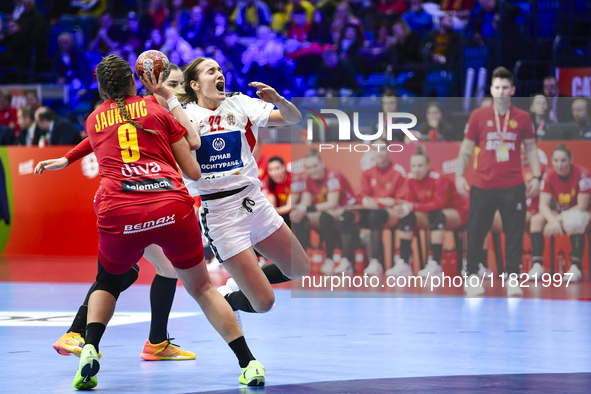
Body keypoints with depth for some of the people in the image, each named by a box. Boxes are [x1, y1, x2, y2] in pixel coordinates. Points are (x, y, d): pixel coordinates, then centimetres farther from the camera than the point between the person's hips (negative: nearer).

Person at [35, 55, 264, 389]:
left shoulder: (93, 120, 19)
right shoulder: (157, 110, 14)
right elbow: (194, 172, 14)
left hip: (119, 214, 1)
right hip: (173, 208, -1)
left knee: (107, 283, 28)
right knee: (202, 288, 16)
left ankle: (90, 350, 2)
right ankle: (249, 364, 6)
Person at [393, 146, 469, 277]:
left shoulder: (439, 179, -24)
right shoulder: (411, 179, -5)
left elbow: (439, 204, -31)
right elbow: (410, 202, -5)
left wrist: (413, 207, -35)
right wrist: (403, 208, -30)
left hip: (455, 214, -7)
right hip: (431, 216, 7)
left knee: (436, 215, -37)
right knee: (407, 217, -14)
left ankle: (435, 265, -43)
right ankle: (403, 265, -16)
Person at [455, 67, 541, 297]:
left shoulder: (522, 118, 5)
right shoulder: (479, 116, 3)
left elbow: (530, 148, 12)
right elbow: (466, 148, 6)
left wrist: (536, 176, 4)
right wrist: (459, 175, -3)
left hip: (513, 187, 0)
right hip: (482, 187, 0)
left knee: (514, 234, 0)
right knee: (476, 232, 3)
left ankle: (512, 280, 7)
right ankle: (472, 276, 15)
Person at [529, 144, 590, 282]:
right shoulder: (549, 176, -8)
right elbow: (543, 205, -13)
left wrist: (559, 219, -27)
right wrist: (553, 220, -35)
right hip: (560, 214, 5)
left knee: (575, 220, -39)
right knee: (537, 220, -21)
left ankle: (576, 267, -38)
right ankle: (537, 265, -27)